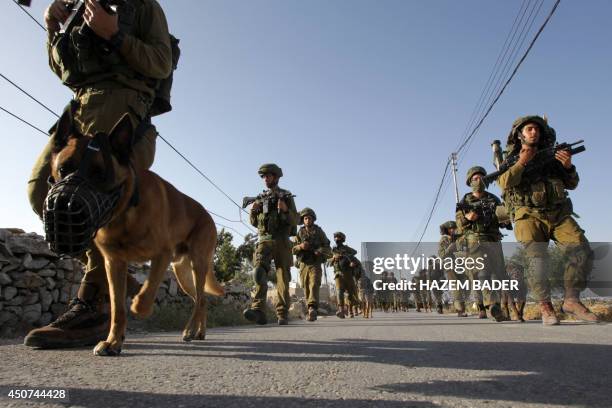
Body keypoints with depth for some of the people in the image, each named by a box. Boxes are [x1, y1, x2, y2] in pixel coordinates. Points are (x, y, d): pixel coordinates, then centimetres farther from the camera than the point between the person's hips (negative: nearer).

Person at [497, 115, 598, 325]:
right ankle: (545, 305, -7)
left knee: (582, 251, -14)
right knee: (538, 258, -21)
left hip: (558, 214, 4)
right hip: (529, 216, -3)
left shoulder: (550, 156, 20)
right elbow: (505, 183, -7)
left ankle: (571, 300, -2)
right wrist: (522, 162, -14)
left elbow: (572, 184, 16)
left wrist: (568, 166, -2)